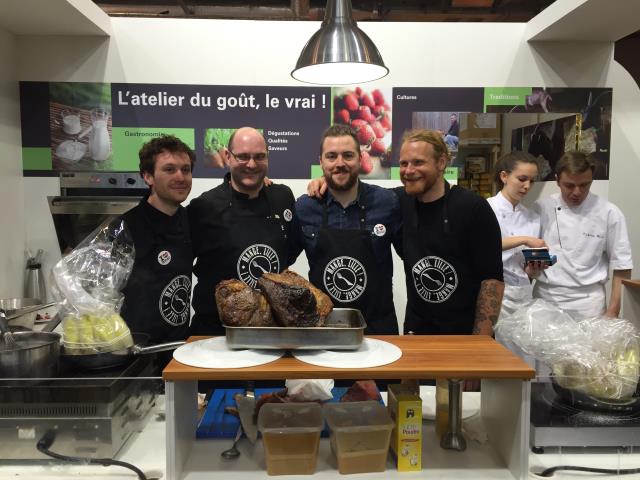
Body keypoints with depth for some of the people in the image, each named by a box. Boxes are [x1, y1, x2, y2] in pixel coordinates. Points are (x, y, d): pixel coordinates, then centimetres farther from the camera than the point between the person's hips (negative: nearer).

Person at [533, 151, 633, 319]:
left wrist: (612, 312, -5)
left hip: (587, 304, -1)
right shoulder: (540, 208, 0)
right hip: (544, 299, 2)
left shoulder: (609, 213, -5)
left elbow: (621, 268, -1)